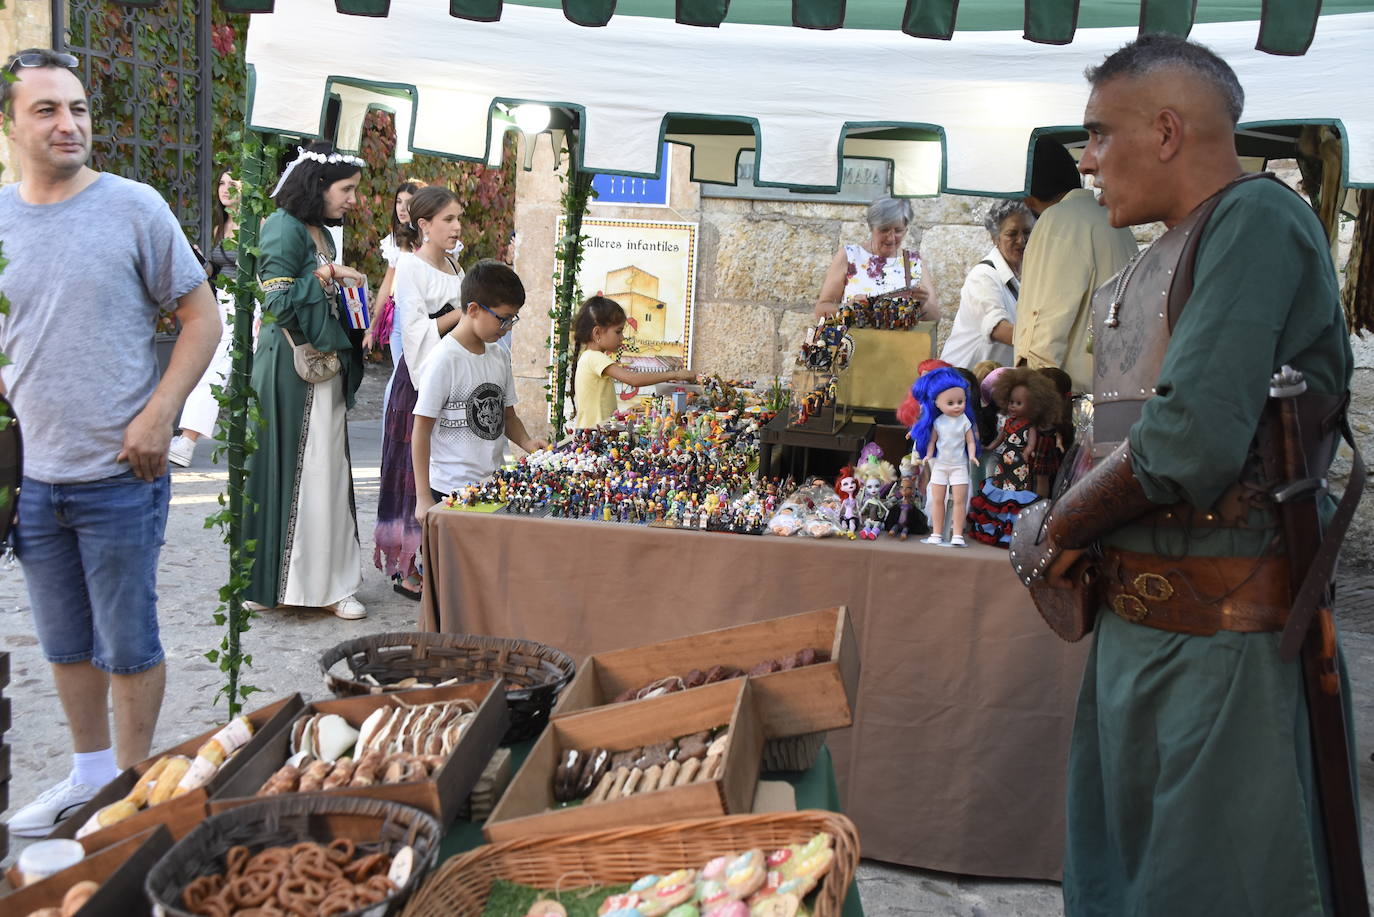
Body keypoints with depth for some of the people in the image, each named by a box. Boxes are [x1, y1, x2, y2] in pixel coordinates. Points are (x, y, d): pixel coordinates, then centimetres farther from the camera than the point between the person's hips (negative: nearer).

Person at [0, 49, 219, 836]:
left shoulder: (134, 208, -6)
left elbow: (202, 318, -4)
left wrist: (159, 414, -14)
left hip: (119, 476, -4)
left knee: (127, 644, 6)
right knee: (65, 644, 17)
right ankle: (90, 772, 36)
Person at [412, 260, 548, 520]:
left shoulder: (498, 357, 9)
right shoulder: (444, 359, -13)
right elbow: (421, 431, -12)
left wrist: (526, 442, 0)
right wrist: (423, 498, -13)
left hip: (494, 488, 7)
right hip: (451, 493, -6)